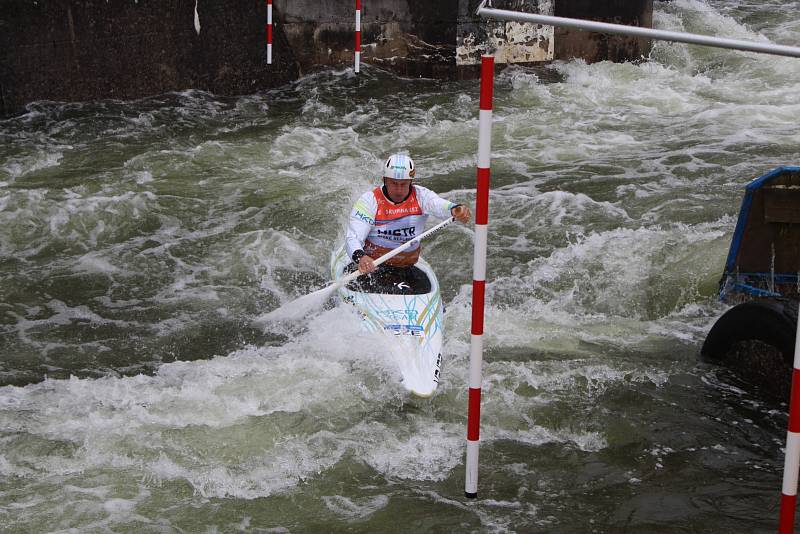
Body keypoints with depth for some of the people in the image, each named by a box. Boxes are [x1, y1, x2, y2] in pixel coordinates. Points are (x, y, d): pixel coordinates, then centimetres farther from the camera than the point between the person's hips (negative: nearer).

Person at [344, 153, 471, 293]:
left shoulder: (420, 196, -3)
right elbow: (352, 237, -19)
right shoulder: (370, 200, -10)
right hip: (371, 265, -3)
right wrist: (359, 257, -43)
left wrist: (456, 210, -50)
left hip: (406, 269, 3)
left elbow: (440, 205, -24)